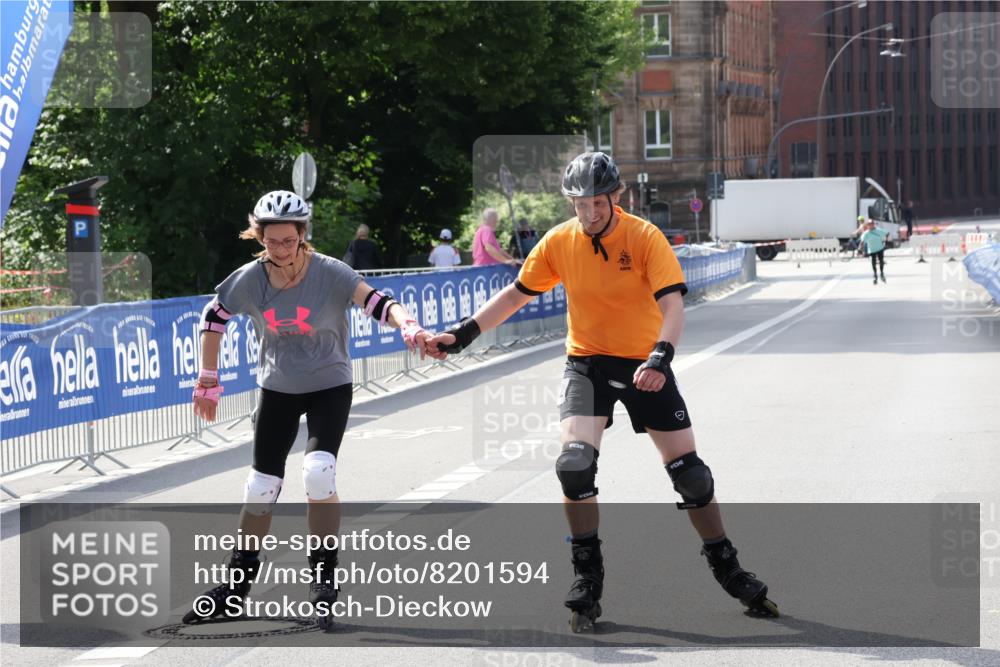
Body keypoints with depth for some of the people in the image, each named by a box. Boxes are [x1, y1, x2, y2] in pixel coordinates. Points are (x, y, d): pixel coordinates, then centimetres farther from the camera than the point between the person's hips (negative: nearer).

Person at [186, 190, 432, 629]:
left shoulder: (329, 274, -21)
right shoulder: (250, 280, -14)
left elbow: (375, 302, -33)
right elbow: (213, 318, 2)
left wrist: (408, 327, -53)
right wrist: (208, 382, 4)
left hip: (330, 387, -3)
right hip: (277, 390, 3)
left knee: (318, 473, -23)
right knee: (261, 487, 5)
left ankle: (324, 575, -8)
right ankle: (238, 581, 22)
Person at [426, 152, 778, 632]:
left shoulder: (644, 237, -15)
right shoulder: (559, 242, -5)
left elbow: (672, 303, -23)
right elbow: (516, 294, 5)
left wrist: (661, 356, -40)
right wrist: (463, 334, -3)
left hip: (643, 365, -1)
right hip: (586, 363, 1)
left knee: (688, 470, 0)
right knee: (574, 461, -20)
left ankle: (727, 569, 21)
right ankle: (587, 578, -4)